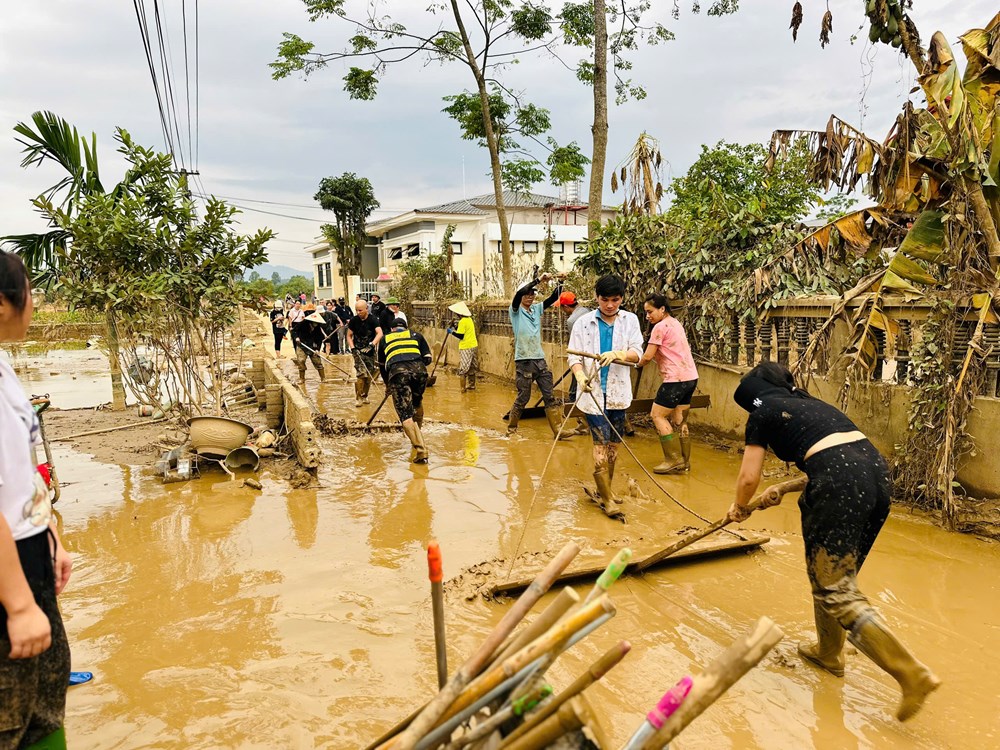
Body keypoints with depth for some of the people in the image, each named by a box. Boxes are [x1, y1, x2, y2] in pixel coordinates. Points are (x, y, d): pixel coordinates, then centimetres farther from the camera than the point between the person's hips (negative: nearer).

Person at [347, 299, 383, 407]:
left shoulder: (372, 319, -9)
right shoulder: (354, 320, -3)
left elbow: (380, 333, -22)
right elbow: (349, 336, 5)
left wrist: (372, 345, -36)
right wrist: (353, 348, -10)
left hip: (370, 351, 1)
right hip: (358, 350, -1)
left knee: (369, 375, 6)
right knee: (362, 374, -15)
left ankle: (364, 396, 25)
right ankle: (358, 397, -4)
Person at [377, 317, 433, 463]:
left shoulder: (384, 339, 32)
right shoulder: (416, 335, 31)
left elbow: (382, 365, 37)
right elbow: (427, 358, 21)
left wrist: (387, 384, 50)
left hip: (397, 372, -2)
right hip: (419, 369, 2)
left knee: (406, 413, -5)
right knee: (417, 401, 31)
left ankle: (420, 449, -19)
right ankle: (417, 431, 41)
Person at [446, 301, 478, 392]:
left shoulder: (462, 321, -16)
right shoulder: (470, 319, 10)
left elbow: (460, 336, -17)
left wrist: (452, 332, -5)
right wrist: (455, 328, 11)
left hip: (466, 348, -9)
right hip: (474, 346, 9)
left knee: (462, 369, -3)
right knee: (471, 367, 19)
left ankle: (463, 388, -5)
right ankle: (472, 385, 29)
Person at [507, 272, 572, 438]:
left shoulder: (537, 308, 12)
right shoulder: (515, 310, -3)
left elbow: (554, 297, 4)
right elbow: (518, 293, -21)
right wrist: (539, 279, -26)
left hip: (540, 359, 5)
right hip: (523, 361, -5)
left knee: (550, 396, 2)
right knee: (523, 398, 2)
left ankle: (558, 430, 3)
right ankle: (511, 428, 19)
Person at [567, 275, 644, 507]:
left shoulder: (630, 320, 4)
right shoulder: (583, 323, -2)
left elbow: (637, 353, -6)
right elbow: (574, 356, -5)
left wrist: (616, 354, -27)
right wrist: (580, 376, -25)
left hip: (618, 392, 3)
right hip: (593, 392, -3)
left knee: (614, 444, 12)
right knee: (601, 444, -8)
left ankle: (605, 488, 29)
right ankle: (607, 498, 0)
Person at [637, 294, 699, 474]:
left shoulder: (660, 326, -12)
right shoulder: (675, 323, 16)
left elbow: (648, 357, -12)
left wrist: (638, 364, 8)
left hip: (677, 378, -9)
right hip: (690, 376, 9)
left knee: (658, 415, -2)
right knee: (679, 420, 13)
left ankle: (674, 460, -1)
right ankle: (684, 462, 17)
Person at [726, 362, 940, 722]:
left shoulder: (763, 413, 10)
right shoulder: (810, 403, 29)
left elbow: (749, 478, 12)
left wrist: (740, 508, 31)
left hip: (840, 482, -8)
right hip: (875, 467, 8)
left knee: (836, 590, -1)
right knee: (831, 573, 22)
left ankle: (912, 673, -7)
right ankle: (829, 652, 36)